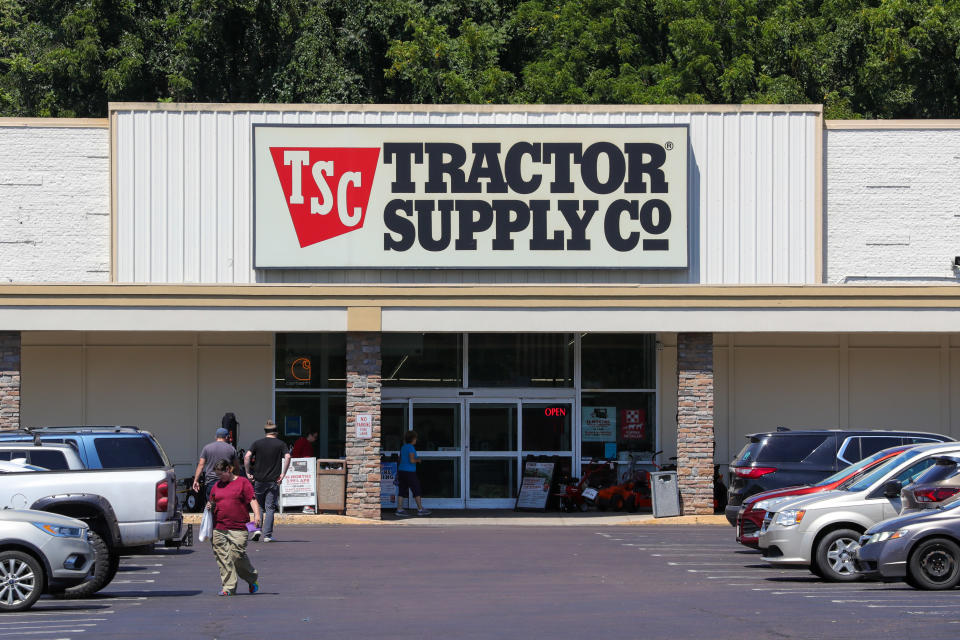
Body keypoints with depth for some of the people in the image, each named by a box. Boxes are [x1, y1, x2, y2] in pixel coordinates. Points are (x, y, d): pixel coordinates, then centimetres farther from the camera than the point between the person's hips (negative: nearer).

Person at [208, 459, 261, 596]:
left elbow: (252, 500, -4)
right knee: (223, 559, -1)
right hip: (219, 529, 5)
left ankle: (253, 578, 16)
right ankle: (228, 587, 5)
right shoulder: (217, 485, 18)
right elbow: (212, 501, 29)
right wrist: (210, 506, 6)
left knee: (238, 556, -9)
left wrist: (257, 515, -18)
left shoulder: (243, 482, 3)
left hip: (238, 529, -5)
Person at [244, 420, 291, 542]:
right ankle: (267, 535, -3)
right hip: (273, 481, -1)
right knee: (270, 508, 2)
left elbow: (247, 457, -7)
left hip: (259, 480, 1)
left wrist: (248, 473, -2)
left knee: (259, 506, 16)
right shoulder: (281, 444, 3)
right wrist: (283, 474, -10)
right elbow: (287, 457, -13)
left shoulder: (257, 443, 6)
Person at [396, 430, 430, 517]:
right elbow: (412, 460, -21)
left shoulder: (403, 447, 12)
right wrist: (418, 460, -1)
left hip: (401, 471, 8)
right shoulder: (411, 448, -13)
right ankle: (420, 509, 4)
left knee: (402, 491, 7)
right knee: (416, 490, 1)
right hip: (409, 472, -8)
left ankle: (399, 509, 3)